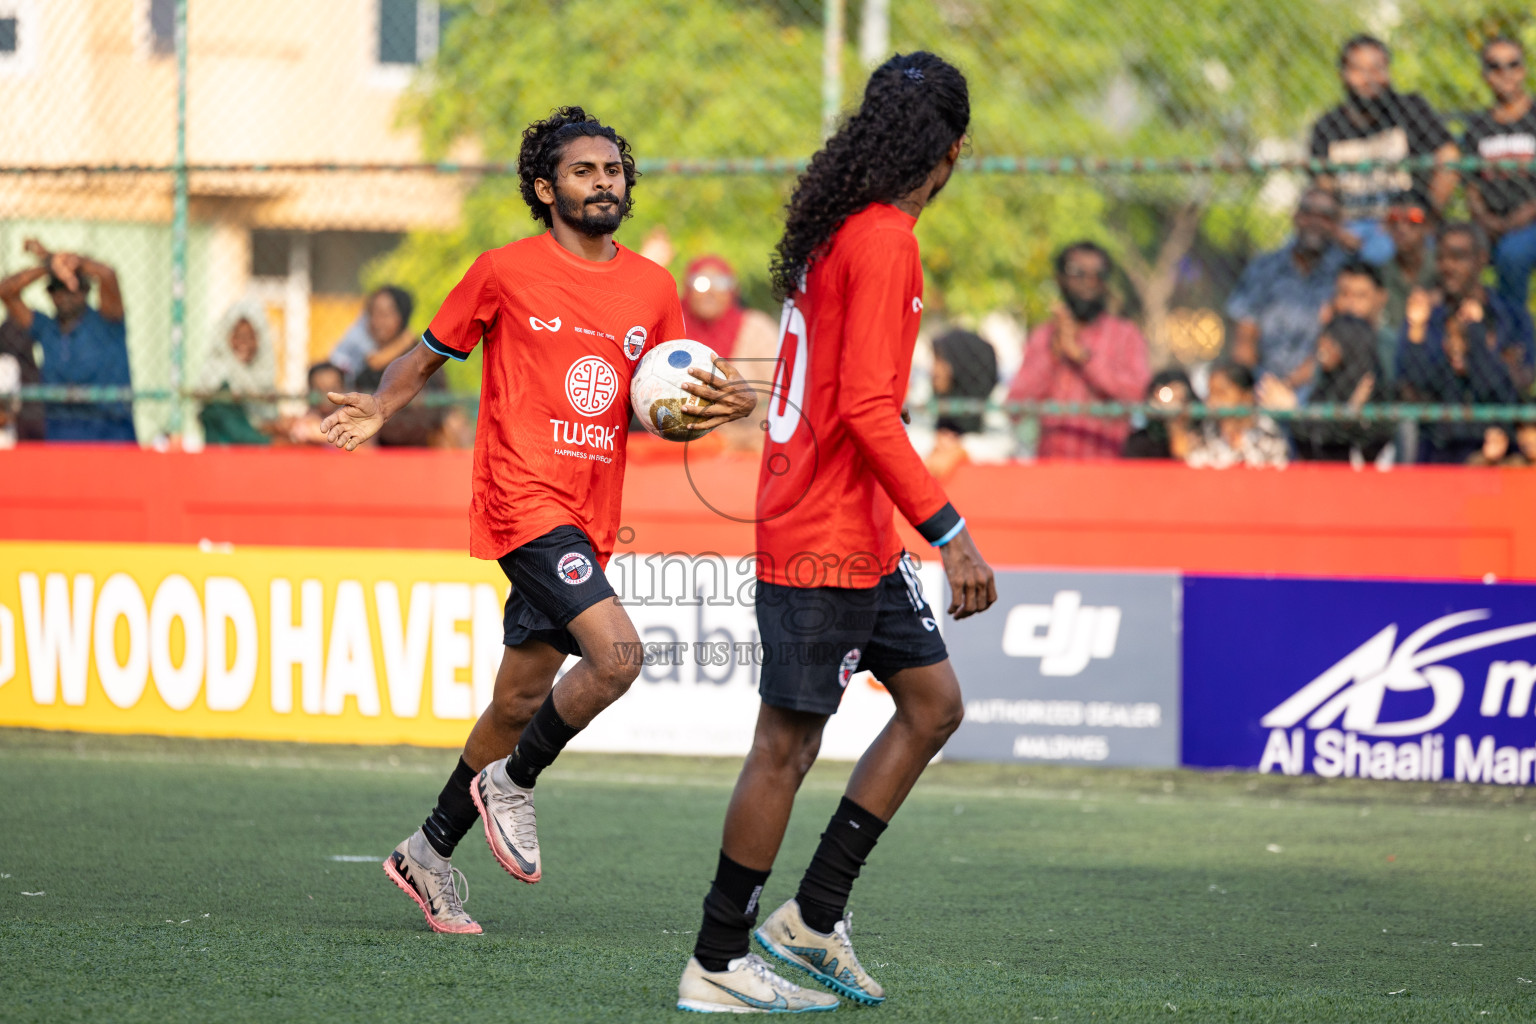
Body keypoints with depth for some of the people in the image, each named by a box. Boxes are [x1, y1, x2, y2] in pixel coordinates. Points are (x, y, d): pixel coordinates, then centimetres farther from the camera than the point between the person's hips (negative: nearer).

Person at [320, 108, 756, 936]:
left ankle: (430, 852, 26)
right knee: (615, 655, -23)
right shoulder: (506, 273, -2)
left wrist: (720, 406, -5)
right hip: (524, 497, -6)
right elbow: (431, 353, 8)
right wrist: (379, 409, -11)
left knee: (520, 699, 12)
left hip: (588, 519, 6)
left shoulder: (652, 289, 11)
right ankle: (511, 783, -1)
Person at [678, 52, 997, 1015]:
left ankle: (814, 917, 14)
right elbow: (866, 408, -23)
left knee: (934, 703, 12)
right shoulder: (884, 240, -17)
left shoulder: (841, 231, 12)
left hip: (861, 538, 10)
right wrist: (950, 531, -24)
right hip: (824, 544, -10)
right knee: (787, 745, -4)